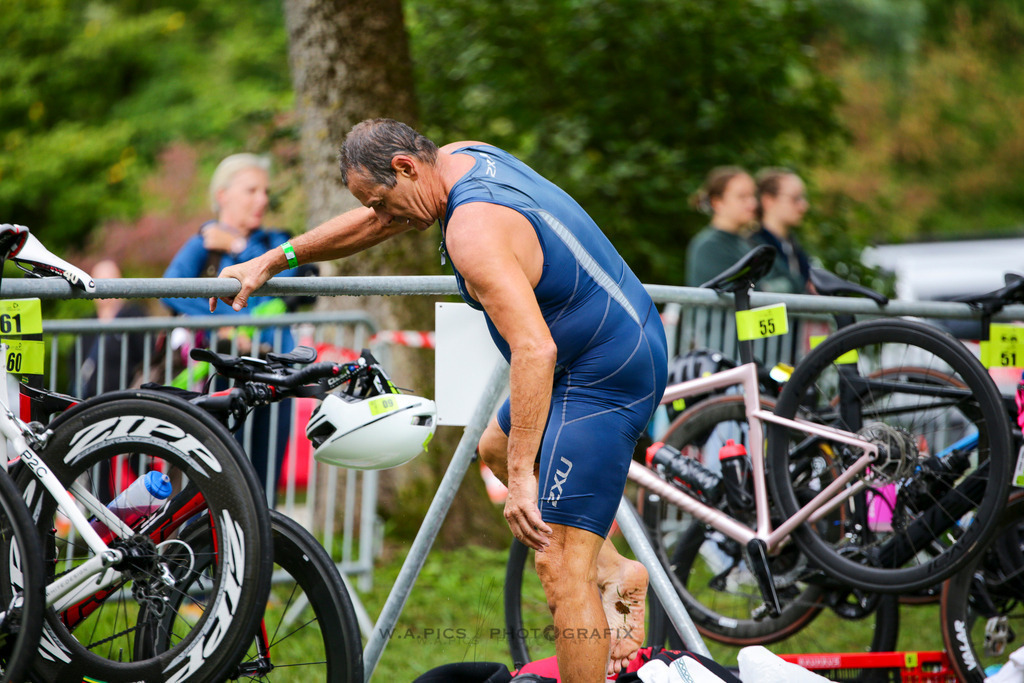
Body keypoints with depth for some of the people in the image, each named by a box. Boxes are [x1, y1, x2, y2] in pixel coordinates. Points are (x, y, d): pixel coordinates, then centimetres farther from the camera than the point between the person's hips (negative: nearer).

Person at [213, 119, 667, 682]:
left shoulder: (474, 230, -26)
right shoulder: (459, 159, 4)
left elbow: (535, 350, -35)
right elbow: (375, 221, 21)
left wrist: (522, 476, -35)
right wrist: (271, 261, 25)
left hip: (604, 378, -11)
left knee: (559, 566, -12)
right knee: (496, 446, 33)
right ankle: (614, 572, 27)